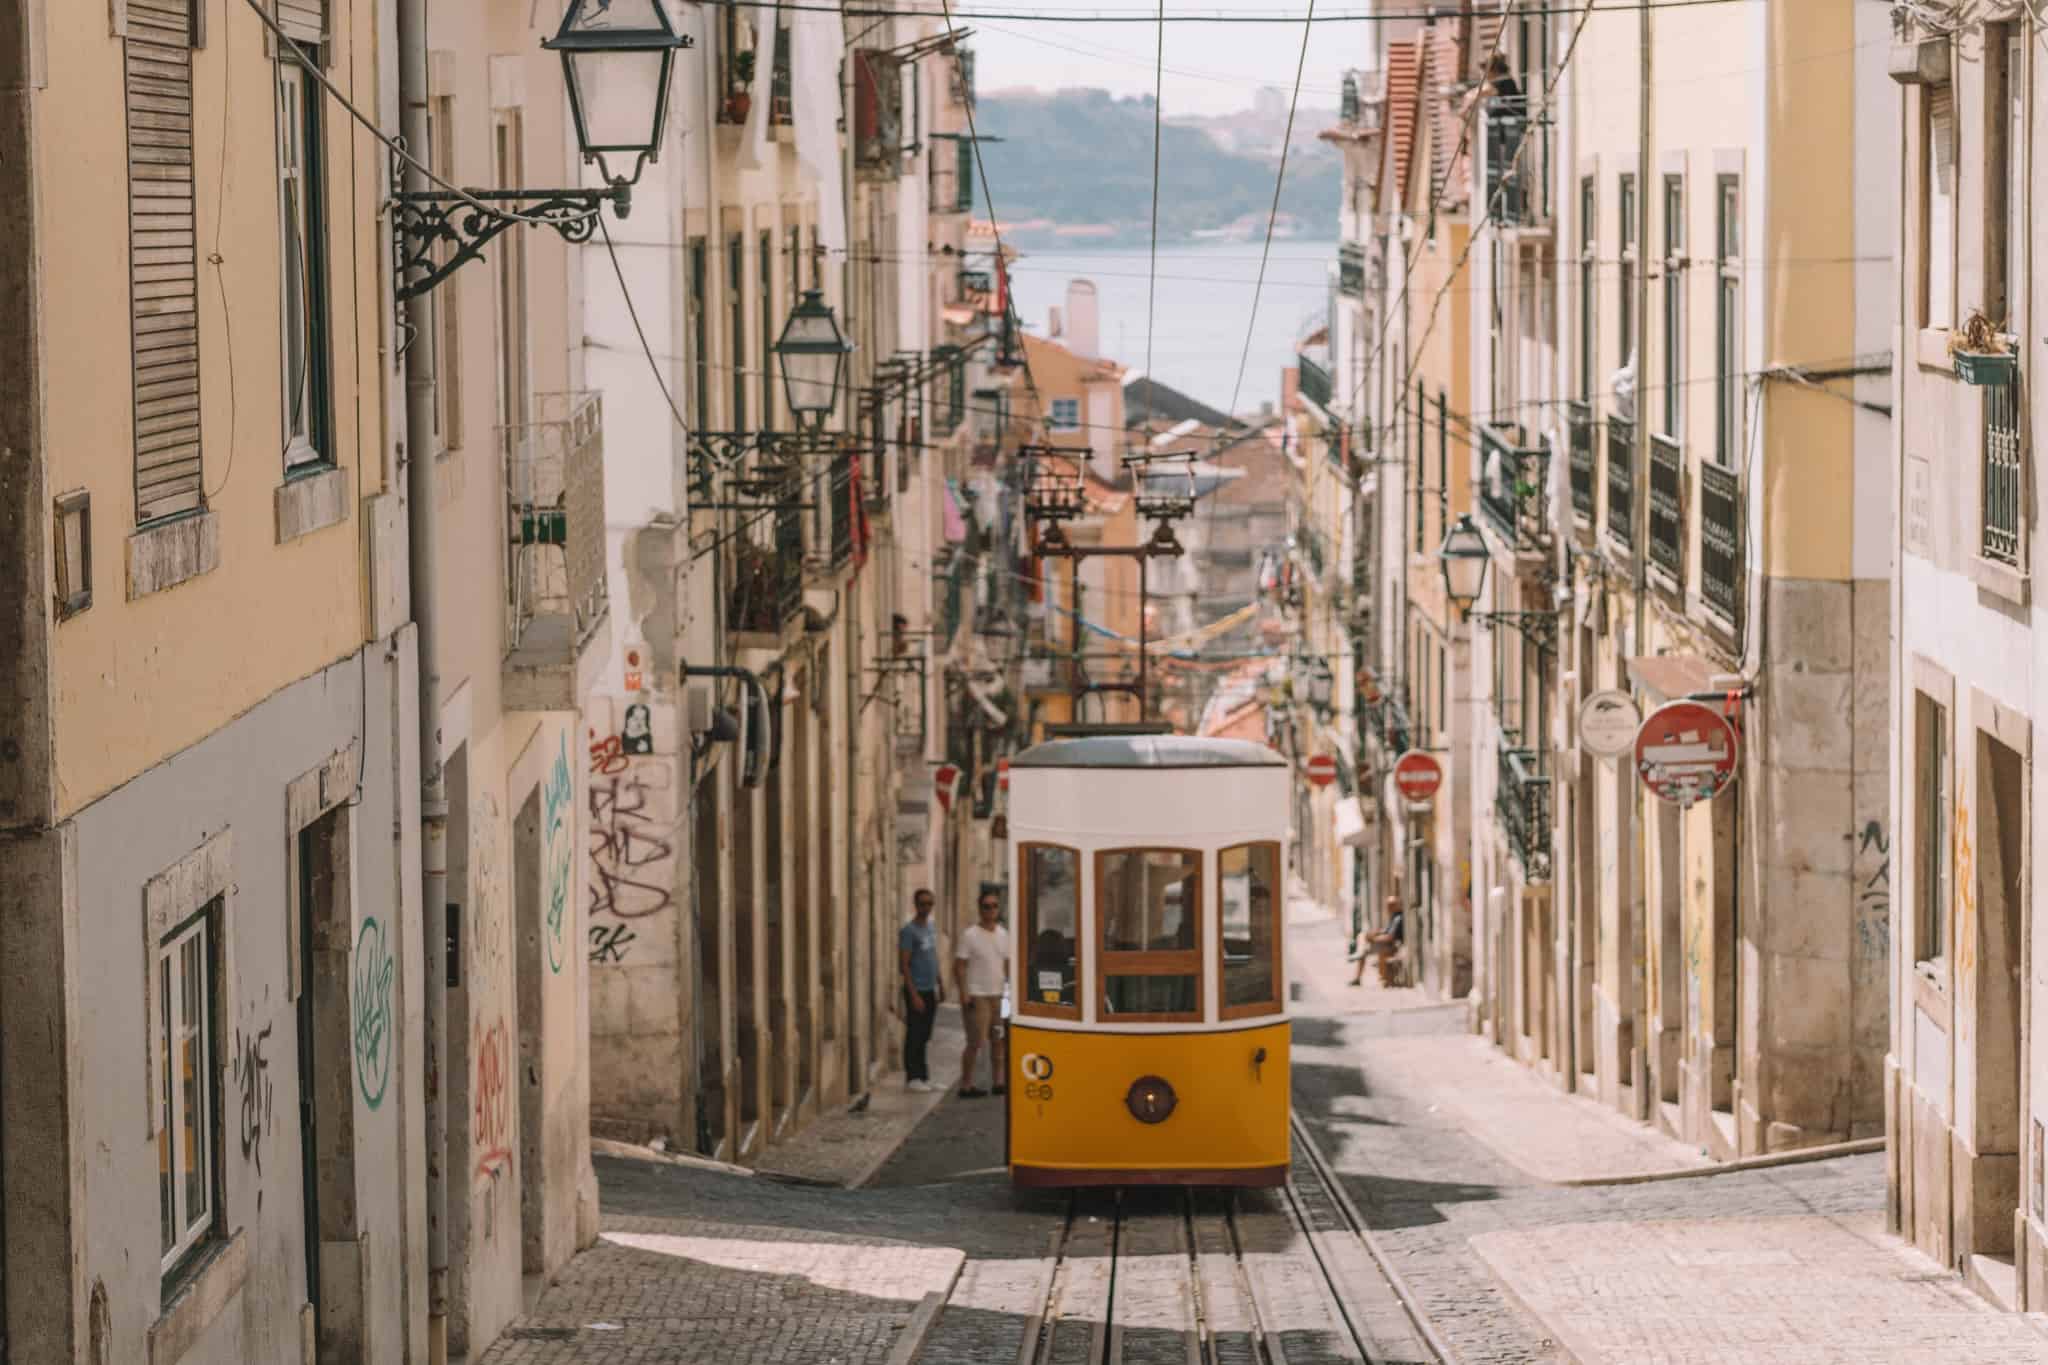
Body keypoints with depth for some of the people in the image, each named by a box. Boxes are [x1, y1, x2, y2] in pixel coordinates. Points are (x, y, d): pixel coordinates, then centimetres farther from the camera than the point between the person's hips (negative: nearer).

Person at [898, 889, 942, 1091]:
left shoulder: (932, 927, 13)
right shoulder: (908, 931, -12)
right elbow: (904, 965, -15)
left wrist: (937, 987, 18)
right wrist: (914, 995, -19)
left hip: (930, 990, 8)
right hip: (917, 990, -8)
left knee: (925, 1036, 12)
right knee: (914, 1035, -5)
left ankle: (923, 1076, 17)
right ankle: (912, 1077, -1)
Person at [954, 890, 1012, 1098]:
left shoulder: (1003, 935, 12)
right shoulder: (970, 936, -8)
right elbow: (959, 966, -10)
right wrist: (964, 993, -17)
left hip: (998, 995, 7)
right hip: (977, 996, -7)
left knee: (998, 1041, 9)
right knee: (975, 1042, -9)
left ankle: (998, 1082, 17)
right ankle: (966, 1085, -4)